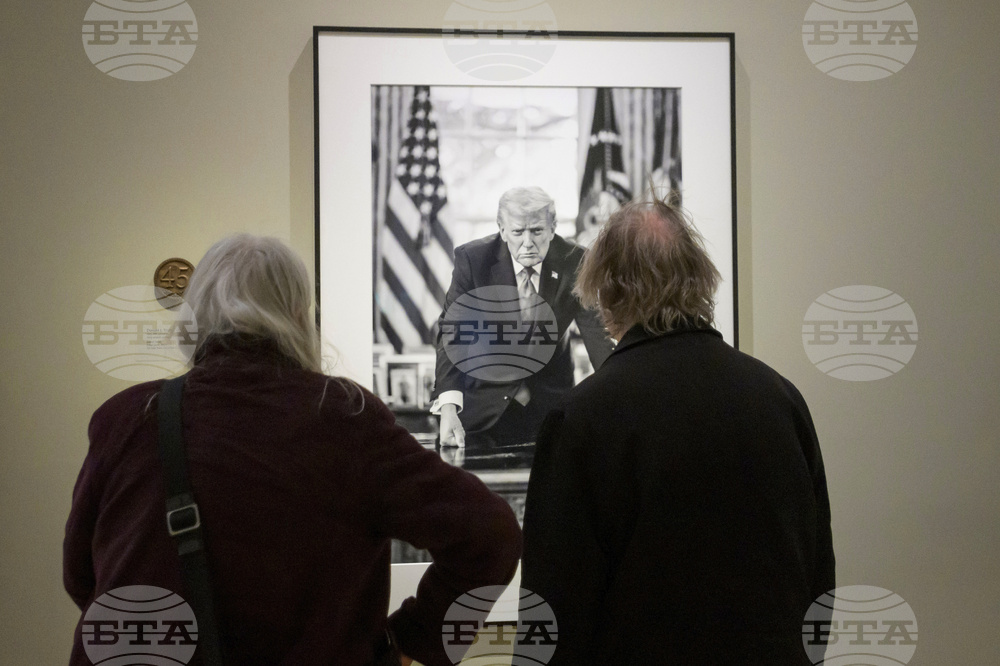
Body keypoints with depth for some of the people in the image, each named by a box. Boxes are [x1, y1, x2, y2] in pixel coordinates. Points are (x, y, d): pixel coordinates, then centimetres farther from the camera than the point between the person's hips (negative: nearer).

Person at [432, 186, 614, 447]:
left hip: (549, 404, 1)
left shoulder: (574, 262, -11)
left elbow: (597, 336, -12)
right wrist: (448, 407, -32)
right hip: (485, 402, -1)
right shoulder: (472, 258, -15)